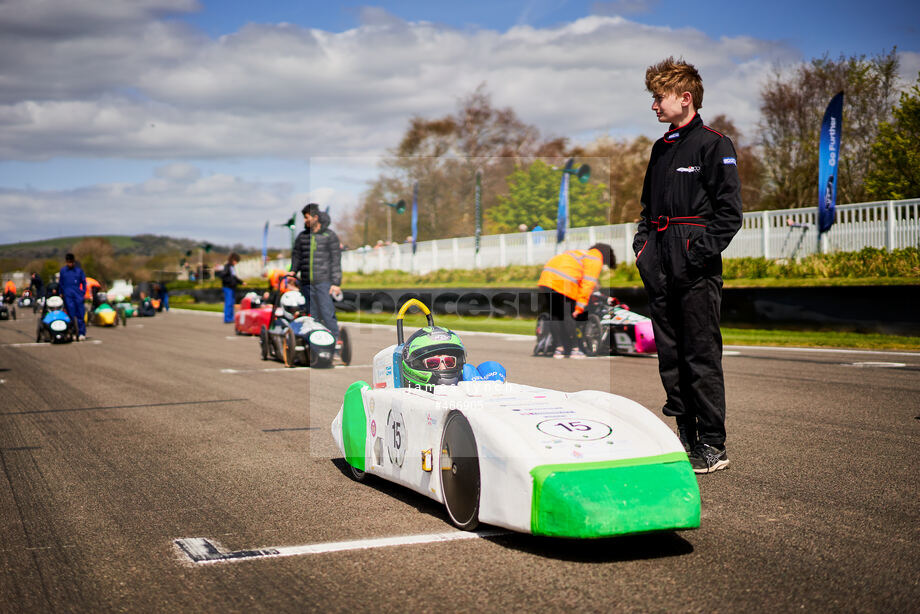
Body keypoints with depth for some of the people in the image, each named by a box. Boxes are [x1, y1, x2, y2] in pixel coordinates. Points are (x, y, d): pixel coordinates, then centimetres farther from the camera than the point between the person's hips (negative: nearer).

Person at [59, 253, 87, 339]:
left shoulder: (79, 270, 5)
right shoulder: (63, 271, 8)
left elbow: (83, 282, 10)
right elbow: (60, 283, 17)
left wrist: (83, 292, 3)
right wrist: (61, 293, 15)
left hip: (78, 295, -1)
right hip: (68, 296, 1)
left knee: (80, 314, -5)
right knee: (71, 314, -1)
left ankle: (81, 333, -3)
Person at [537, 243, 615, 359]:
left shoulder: (581, 254, 32)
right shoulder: (596, 260, 6)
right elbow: (588, 284, -4)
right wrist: (580, 306, -3)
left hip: (547, 276, 8)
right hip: (563, 283, -8)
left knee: (554, 315, 11)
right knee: (567, 316, -2)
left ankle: (558, 349, 12)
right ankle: (572, 350, 4)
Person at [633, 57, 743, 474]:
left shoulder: (714, 146, -5)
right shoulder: (661, 149, 18)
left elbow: (729, 213, -10)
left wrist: (697, 254, -15)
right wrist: (642, 245, 13)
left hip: (697, 272, -7)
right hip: (660, 274, 8)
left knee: (702, 357, -4)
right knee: (670, 357, 9)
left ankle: (713, 446, 3)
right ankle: (685, 435, 18)